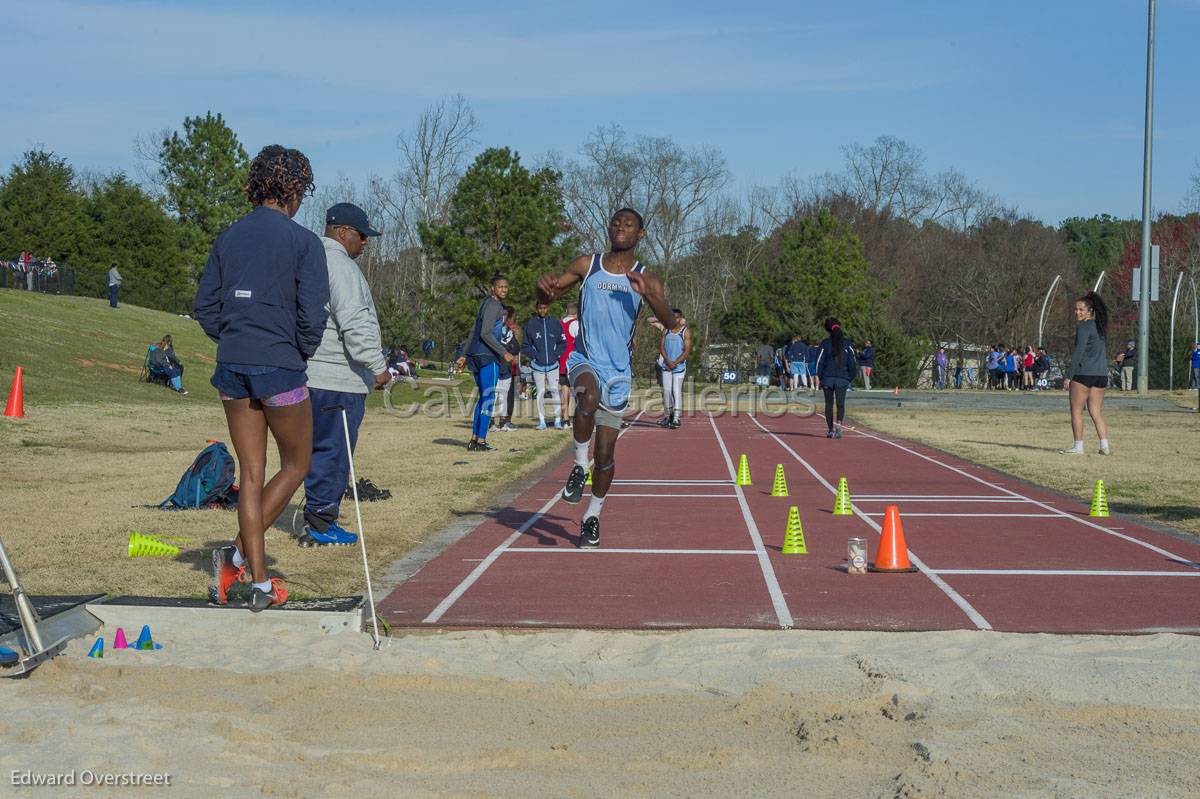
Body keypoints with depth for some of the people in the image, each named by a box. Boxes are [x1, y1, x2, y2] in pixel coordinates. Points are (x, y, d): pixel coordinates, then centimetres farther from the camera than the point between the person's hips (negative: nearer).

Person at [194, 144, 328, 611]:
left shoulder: (229, 237, 7)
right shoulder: (303, 241, -9)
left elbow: (205, 304, 7)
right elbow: (313, 314, -12)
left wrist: (232, 340, 15)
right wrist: (302, 354, 5)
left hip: (232, 366, 5)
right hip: (280, 367, -5)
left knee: (251, 474, 10)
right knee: (296, 465, 14)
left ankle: (261, 584, 12)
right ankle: (238, 554, 1)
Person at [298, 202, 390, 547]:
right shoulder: (340, 266, -14)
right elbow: (355, 324, -21)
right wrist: (378, 366, -15)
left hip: (313, 374, 10)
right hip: (338, 379, -10)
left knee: (322, 448, 16)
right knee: (333, 450, -4)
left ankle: (317, 519, 21)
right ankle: (320, 524, 0)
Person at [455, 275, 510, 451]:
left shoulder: (486, 304, 19)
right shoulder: (493, 305, -11)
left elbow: (474, 332, 22)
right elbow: (486, 333, -20)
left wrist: (465, 355, 24)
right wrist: (504, 353, -20)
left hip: (476, 355, 10)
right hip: (487, 356, -10)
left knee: (483, 397, 14)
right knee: (489, 398, -6)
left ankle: (474, 440, 15)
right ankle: (481, 441, -7)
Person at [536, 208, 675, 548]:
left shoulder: (646, 280, 1)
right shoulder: (587, 265, 4)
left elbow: (670, 323, -11)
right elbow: (550, 296, 11)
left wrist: (648, 294, -29)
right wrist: (544, 286, -14)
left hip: (618, 371, 1)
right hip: (584, 360, -1)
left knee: (606, 453, 3)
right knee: (588, 395, -38)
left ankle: (593, 516, 24)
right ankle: (579, 464, -16)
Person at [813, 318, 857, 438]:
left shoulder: (825, 344, -2)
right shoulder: (847, 344, 2)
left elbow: (819, 362, -2)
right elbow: (853, 363, 2)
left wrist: (820, 378, 5)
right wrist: (850, 379, 10)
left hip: (827, 378, 0)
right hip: (842, 379, 0)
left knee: (829, 404, 9)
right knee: (840, 404, 0)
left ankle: (831, 430, 11)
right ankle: (839, 424, -24)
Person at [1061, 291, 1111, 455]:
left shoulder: (1083, 327, -11)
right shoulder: (1099, 326, 15)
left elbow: (1078, 352, -15)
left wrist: (1069, 376, -13)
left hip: (1084, 374, -8)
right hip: (1101, 374, 8)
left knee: (1076, 411, 1)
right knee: (1096, 412, 10)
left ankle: (1078, 447, 1)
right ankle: (1105, 446, 3)